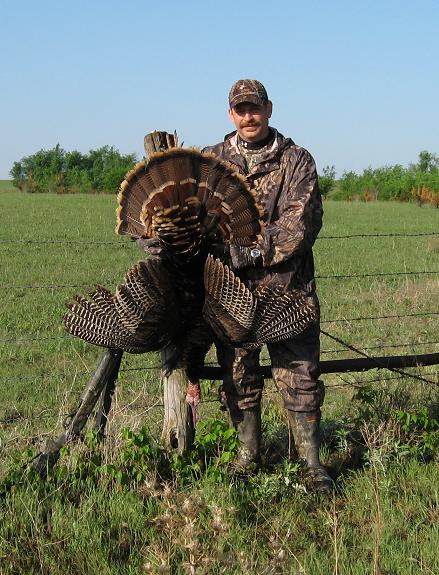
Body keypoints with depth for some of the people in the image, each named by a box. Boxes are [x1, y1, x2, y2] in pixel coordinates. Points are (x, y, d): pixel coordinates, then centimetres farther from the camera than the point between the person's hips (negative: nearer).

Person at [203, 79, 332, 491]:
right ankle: (248, 455, 23)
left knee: (299, 374, -2)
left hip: (286, 286, -2)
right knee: (238, 375, 10)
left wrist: (254, 252, -18)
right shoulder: (211, 161, 12)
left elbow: (302, 222, -9)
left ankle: (311, 461, 7)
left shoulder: (296, 160, 3)